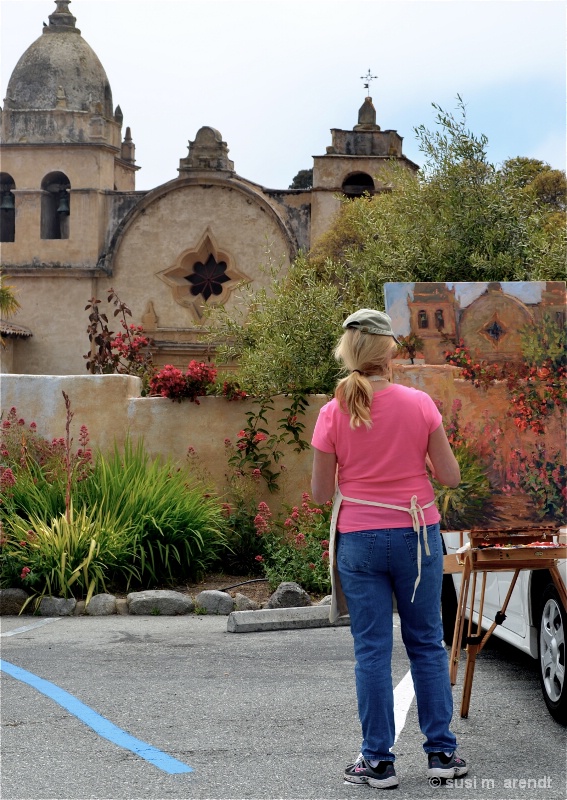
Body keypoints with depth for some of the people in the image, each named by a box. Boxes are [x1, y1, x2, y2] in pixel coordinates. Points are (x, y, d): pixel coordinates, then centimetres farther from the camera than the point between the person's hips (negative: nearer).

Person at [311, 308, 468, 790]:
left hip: (360, 539, 0)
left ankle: (379, 761, 8)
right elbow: (450, 476, -3)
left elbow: (321, 492, -2)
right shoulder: (419, 404, -7)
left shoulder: (333, 414, -7)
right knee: (427, 645, 11)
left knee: (372, 650, 5)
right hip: (416, 534, 0)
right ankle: (441, 752, 15)